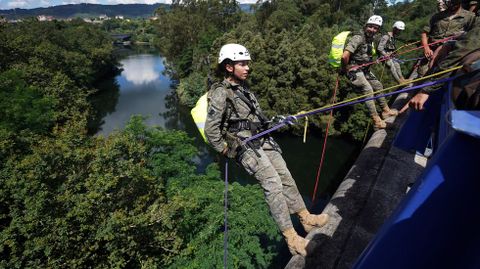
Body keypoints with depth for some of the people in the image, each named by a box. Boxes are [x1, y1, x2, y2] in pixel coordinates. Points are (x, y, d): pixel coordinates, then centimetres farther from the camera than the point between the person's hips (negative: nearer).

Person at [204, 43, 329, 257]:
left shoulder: (243, 89, 16)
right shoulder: (221, 93, -10)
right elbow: (211, 129, -12)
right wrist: (224, 150, -8)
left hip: (263, 141, 8)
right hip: (245, 147, -8)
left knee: (285, 177, 7)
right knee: (273, 185, -15)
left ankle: (306, 218, 21)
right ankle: (291, 238, -7)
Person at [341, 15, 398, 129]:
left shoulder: (370, 39, 9)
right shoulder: (358, 38, -20)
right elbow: (345, 56, -32)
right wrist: (344, 69, -19)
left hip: (364, 69, 10)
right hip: (354, 69, -10)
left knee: (378, 85, 16)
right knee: (368, 90, -21)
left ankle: (385, 110, 33)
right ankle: (376, 120, -16)